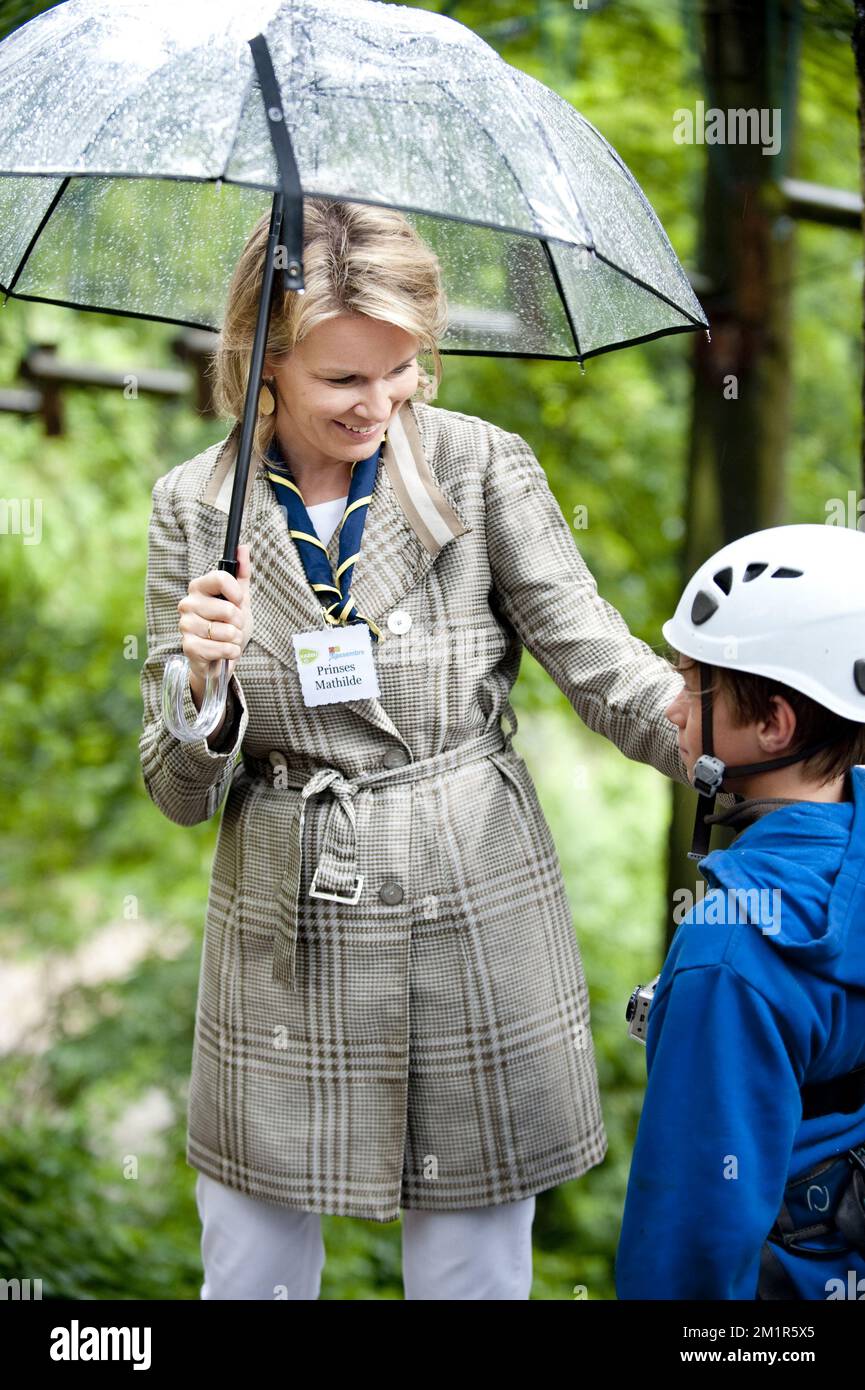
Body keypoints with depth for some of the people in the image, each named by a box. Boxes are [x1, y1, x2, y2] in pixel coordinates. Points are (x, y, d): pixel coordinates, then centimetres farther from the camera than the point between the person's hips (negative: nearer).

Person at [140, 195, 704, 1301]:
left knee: (474, 1271, 11)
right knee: (249, 1273, 14)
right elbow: (182, 796, 0)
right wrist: (201, 683, -21)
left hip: (473, 935, -1)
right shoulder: (193, 508, -1)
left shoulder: (483, 471, -5)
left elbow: (604, 666, -10)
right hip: (284, 952, 1)